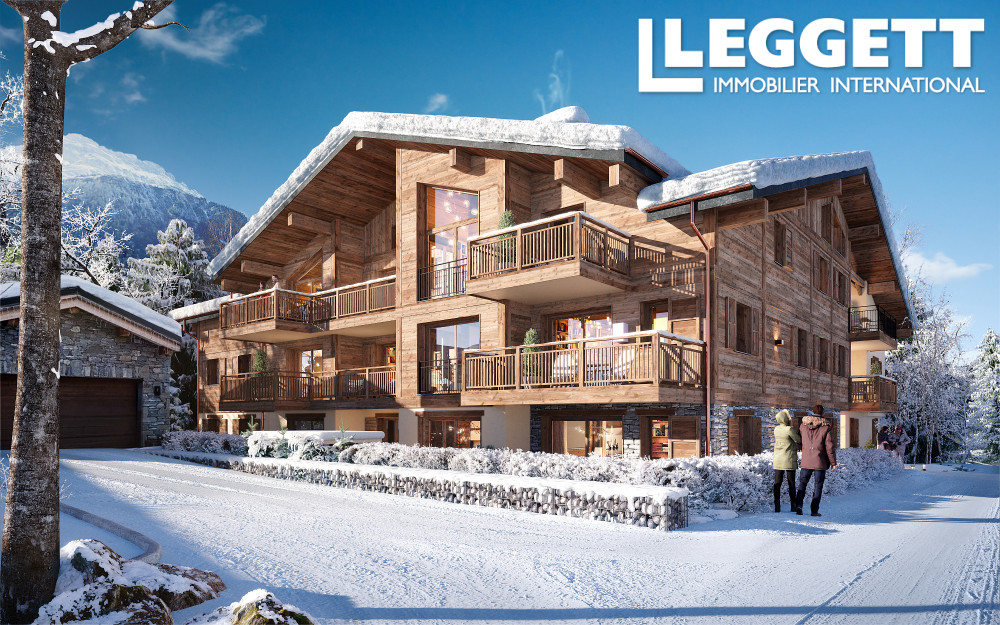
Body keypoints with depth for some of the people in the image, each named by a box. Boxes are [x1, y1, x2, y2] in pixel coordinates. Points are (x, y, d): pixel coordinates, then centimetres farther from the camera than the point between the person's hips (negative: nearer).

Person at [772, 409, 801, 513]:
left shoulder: (776, 429, 3)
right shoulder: (789, 430, -15)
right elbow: (799, 440, -6)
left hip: (777, 460, 5)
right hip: (789, 460, -4)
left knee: (777, 484, 6)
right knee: (791, 484, 6)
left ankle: (777, 506, 3)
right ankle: (793, 506, 11)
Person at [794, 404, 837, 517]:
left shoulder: (804, 425, 1)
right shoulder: (826, 428, -7)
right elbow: (830, 447, -8)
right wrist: (833, 463, -1)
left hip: (806, 462, 2)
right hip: (820, 462, -2)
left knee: (802, 484, 13)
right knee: (818, 486, 6)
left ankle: (798, 506, -1)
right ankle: (814, 510, 5)